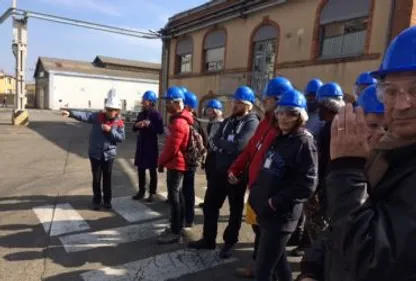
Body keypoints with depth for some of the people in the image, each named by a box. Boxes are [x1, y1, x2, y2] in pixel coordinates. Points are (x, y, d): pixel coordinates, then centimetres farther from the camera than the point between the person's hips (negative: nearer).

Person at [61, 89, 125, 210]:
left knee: (107, 178, 11)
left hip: (109, 154, 0)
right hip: (95, 153, 0)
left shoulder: (119, 123, -4)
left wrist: (110, 130, -20)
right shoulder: (98, 117, -4)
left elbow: (122, 137, -9)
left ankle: (107, 200, 26)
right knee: (96, 178, 9)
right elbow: (84, 116, -16)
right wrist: (70, 113, -30)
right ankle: (97, 200, 25)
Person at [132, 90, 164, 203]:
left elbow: (161, 130, -15)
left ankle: (152, 192, 14)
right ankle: (141, 190, 23)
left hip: (152, 145, -6)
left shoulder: (156, 114, -8)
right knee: (140, 169, 10)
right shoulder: (141, 114, 9)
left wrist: (149, 125, -26)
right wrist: (137, 125, -9)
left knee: (152, 170, 4)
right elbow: (134, 129, 13)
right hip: (141, 145, 6)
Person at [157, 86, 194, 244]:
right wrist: (164, 161, 17)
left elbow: (172, 148, -22)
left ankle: (175, 232, 5)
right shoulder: (180, 119, 13)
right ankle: (177, 226, 28)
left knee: (174, 197, -4)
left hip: (175, 165, -10)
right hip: (178, 164, 10)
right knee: (178, 195, 16)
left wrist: (161, 162, -7)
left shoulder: (178, 122, -21)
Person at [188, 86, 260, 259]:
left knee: (235, 209, 11)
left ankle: (230, 242, 28)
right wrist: (228, 144, -14)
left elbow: (238, 145, -25)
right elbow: (216, 140, 2)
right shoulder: (228, 121, 12)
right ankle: (208, 239, 29)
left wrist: (222, 143, -9)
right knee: (210, 204, 13)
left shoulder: (252, 123, -13)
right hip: (220, 170, 7)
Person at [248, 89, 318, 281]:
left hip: (281, 214, -8)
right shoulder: (278, 138, 11)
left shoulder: (304, 142, -12)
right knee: (277, 258, 24)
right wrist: (256, 195, 8)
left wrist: (276, 202, -17)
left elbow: (307, 184, -20)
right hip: (265, 210, 8)